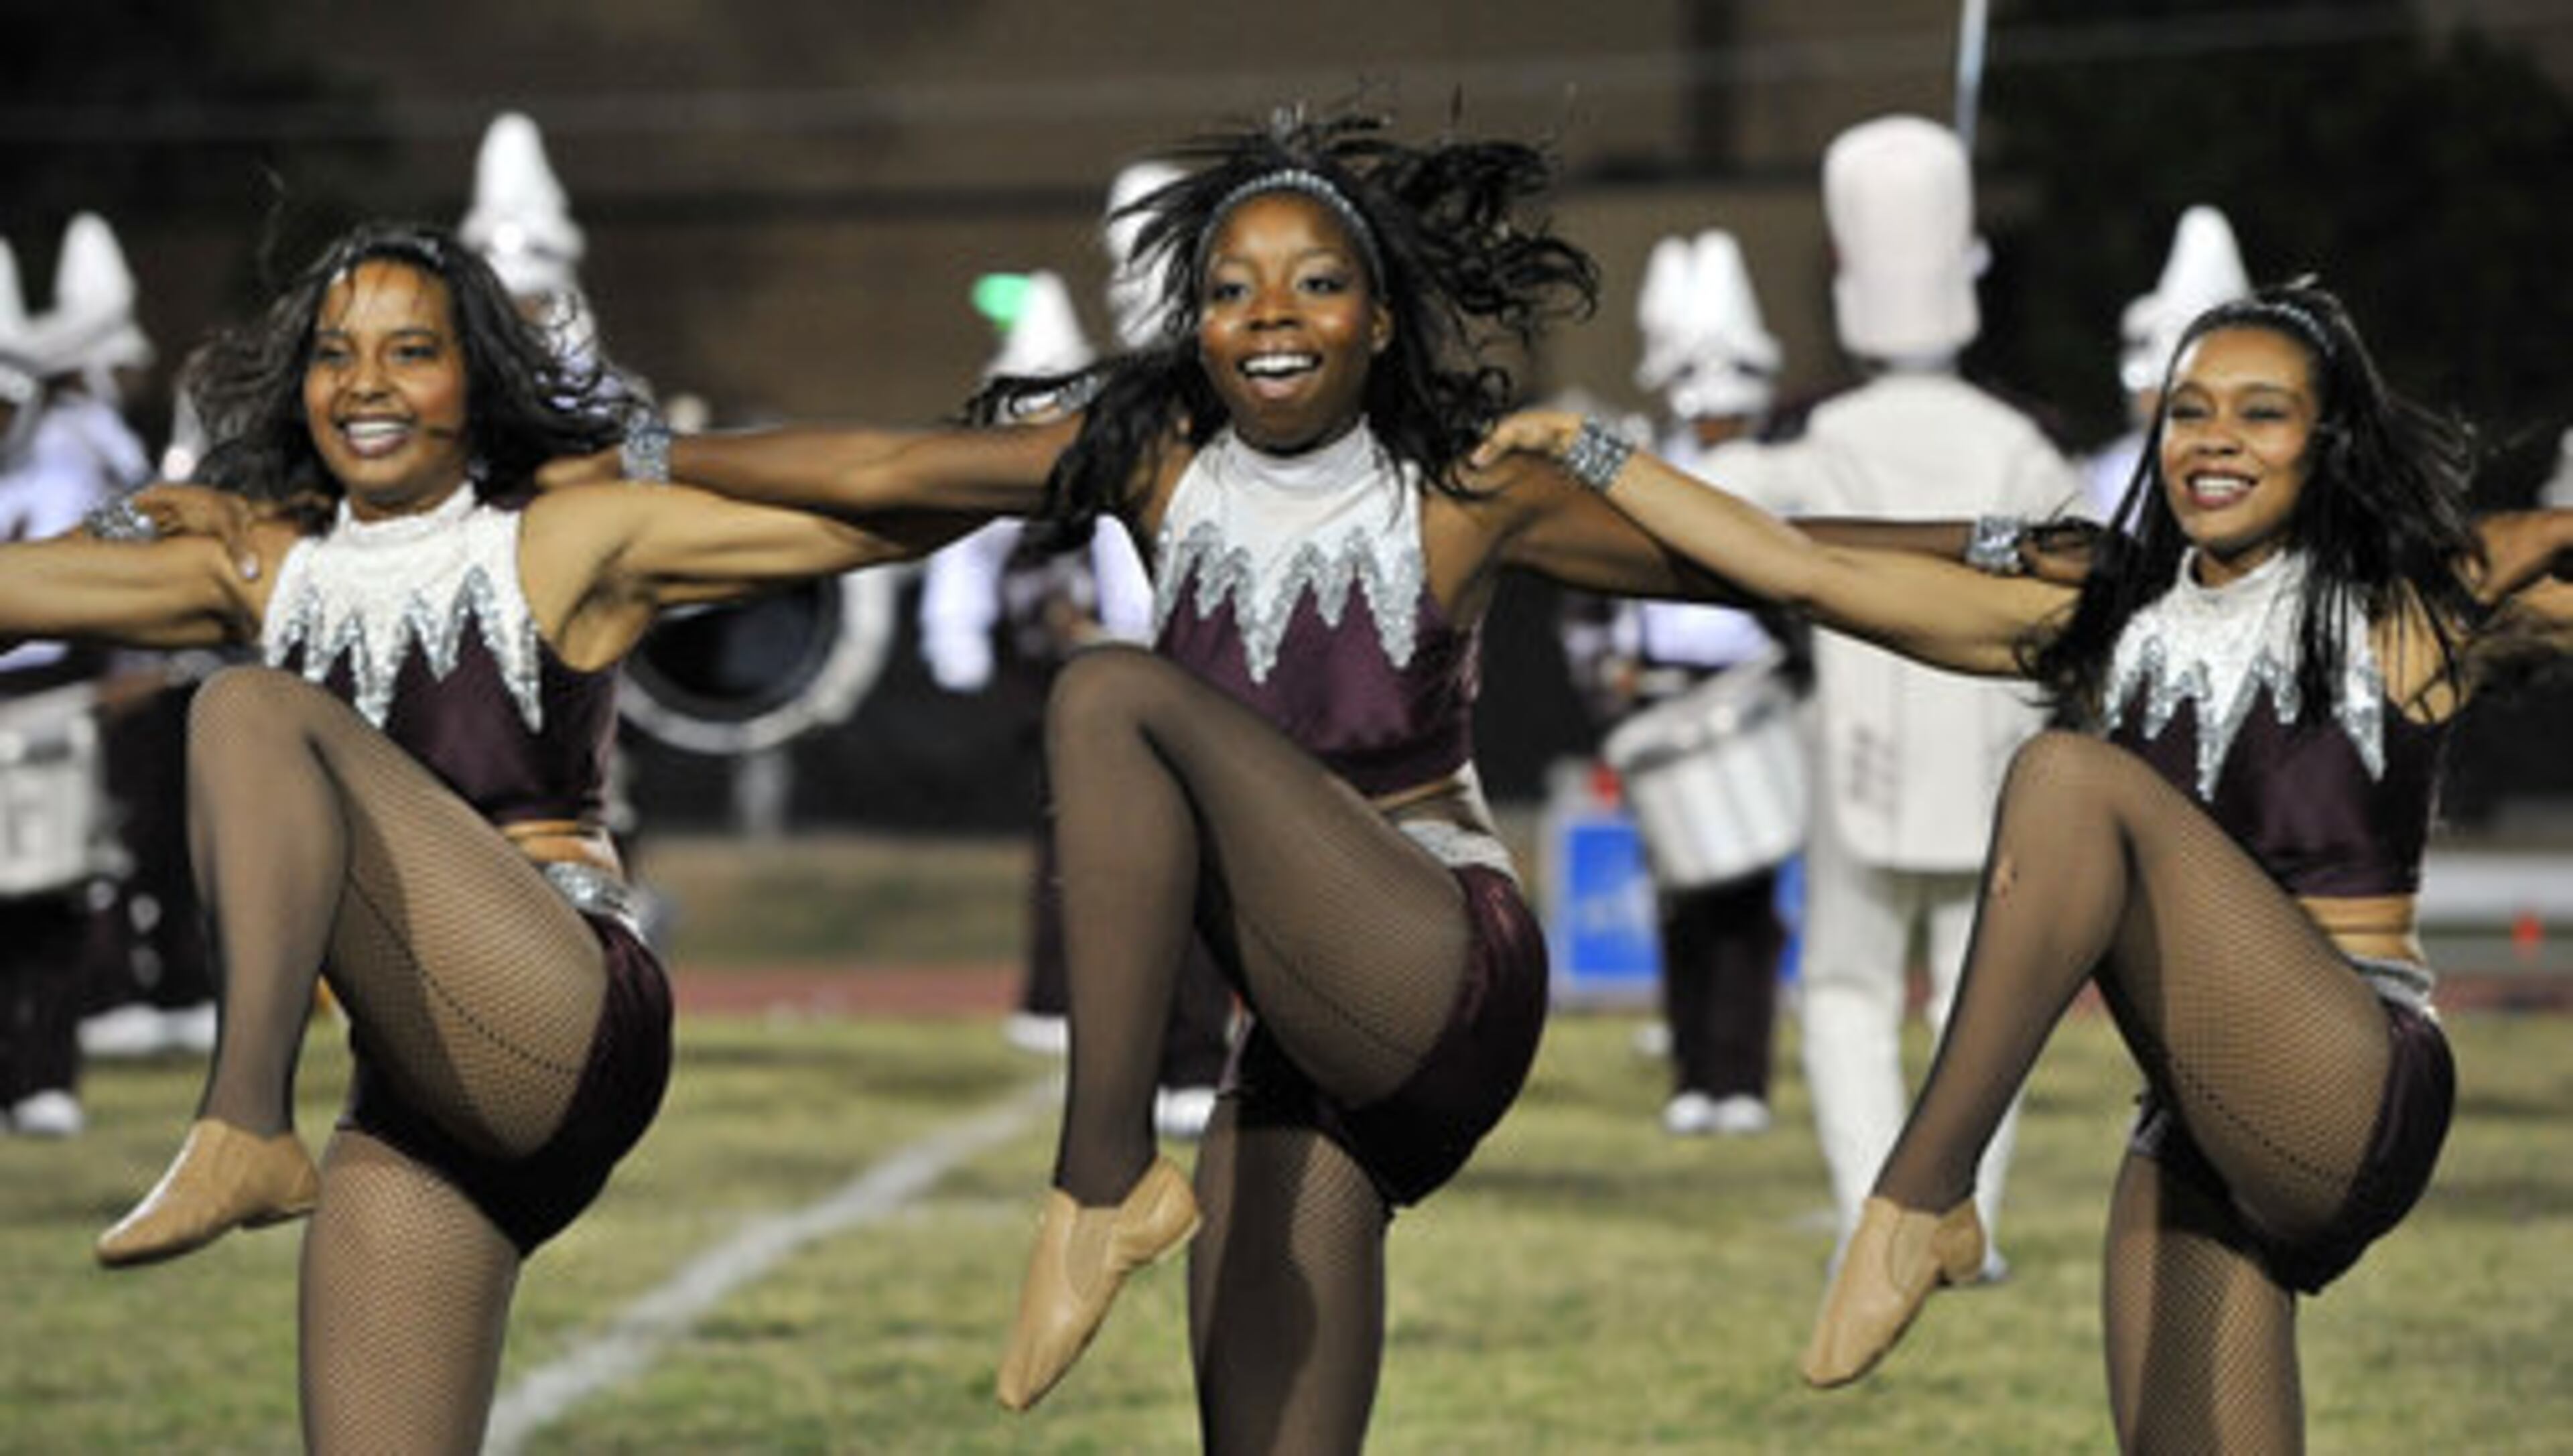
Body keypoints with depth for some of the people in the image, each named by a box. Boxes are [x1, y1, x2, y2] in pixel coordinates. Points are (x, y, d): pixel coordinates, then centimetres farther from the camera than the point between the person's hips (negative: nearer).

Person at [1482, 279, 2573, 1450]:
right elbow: (1809, 574, 18)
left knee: (2071, 776, -21)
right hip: (2196, 1136, 6)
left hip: (2359, 1103, -5)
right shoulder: (2104, 630, 17)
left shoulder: (2426, 613, 6)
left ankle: (1922, 1200, -22)